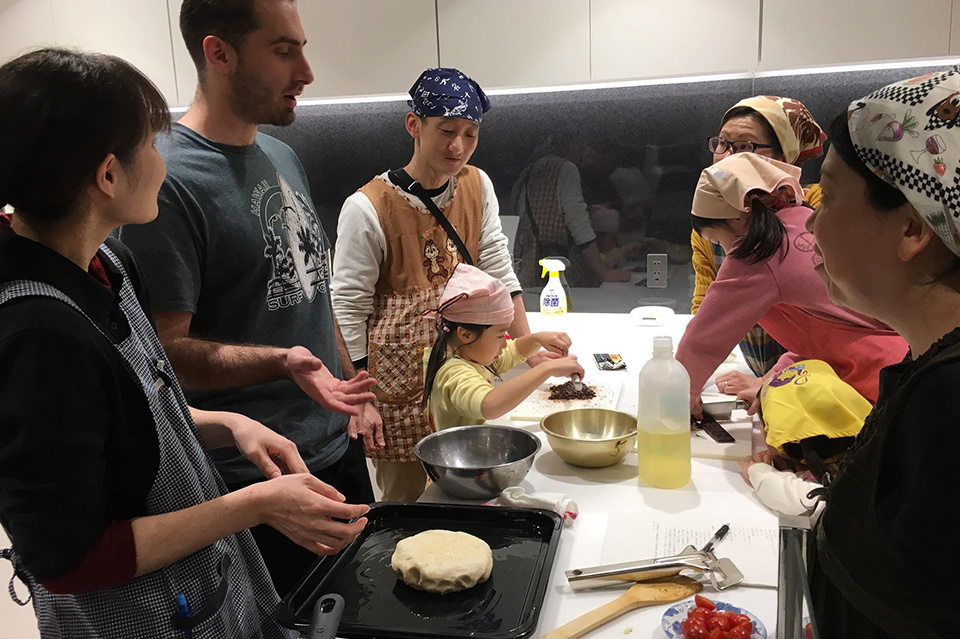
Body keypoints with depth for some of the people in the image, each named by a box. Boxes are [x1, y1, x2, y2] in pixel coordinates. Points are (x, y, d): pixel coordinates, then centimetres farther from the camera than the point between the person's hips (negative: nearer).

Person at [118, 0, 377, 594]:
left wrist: (354, 390, 14)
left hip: (337, 443, 8)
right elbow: (163, 350, -21)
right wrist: (281, 362, -35)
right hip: (255, 476, -8)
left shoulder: (282, 155, 7)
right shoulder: (168, 181, -19)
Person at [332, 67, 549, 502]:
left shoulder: (477, 186, 2)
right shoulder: (367, 208, -14)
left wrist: (534, 354, -3)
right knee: (406, 500, 5)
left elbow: (500, 274, 4)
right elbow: (349, 311, -9)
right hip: (399, 382, -4)